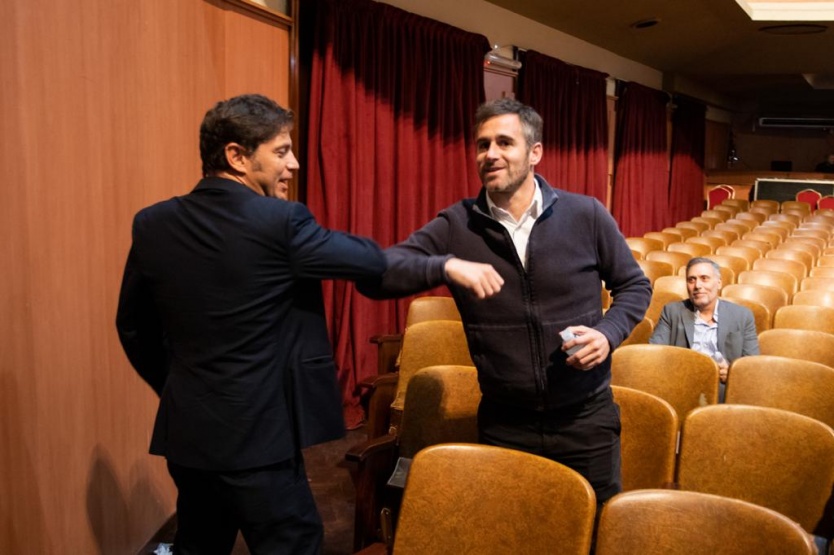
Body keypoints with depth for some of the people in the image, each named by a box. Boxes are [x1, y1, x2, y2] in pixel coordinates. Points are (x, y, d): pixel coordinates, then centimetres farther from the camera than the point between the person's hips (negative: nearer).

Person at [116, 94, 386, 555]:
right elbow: (373, 261, -6)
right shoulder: (281, 223, -17)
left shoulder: (153, 224, 0)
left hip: (185, 431, 6)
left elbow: (133, 327, 9)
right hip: (258, 436, -6)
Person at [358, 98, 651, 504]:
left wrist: (609, 333, -12)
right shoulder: (456, 226, -7)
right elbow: (375, 275, -16)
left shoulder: (586, 215, -5)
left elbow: (635, 285, 7)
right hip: (503, 424, 0)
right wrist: (446, 265, -31)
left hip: (586, 418, 0)